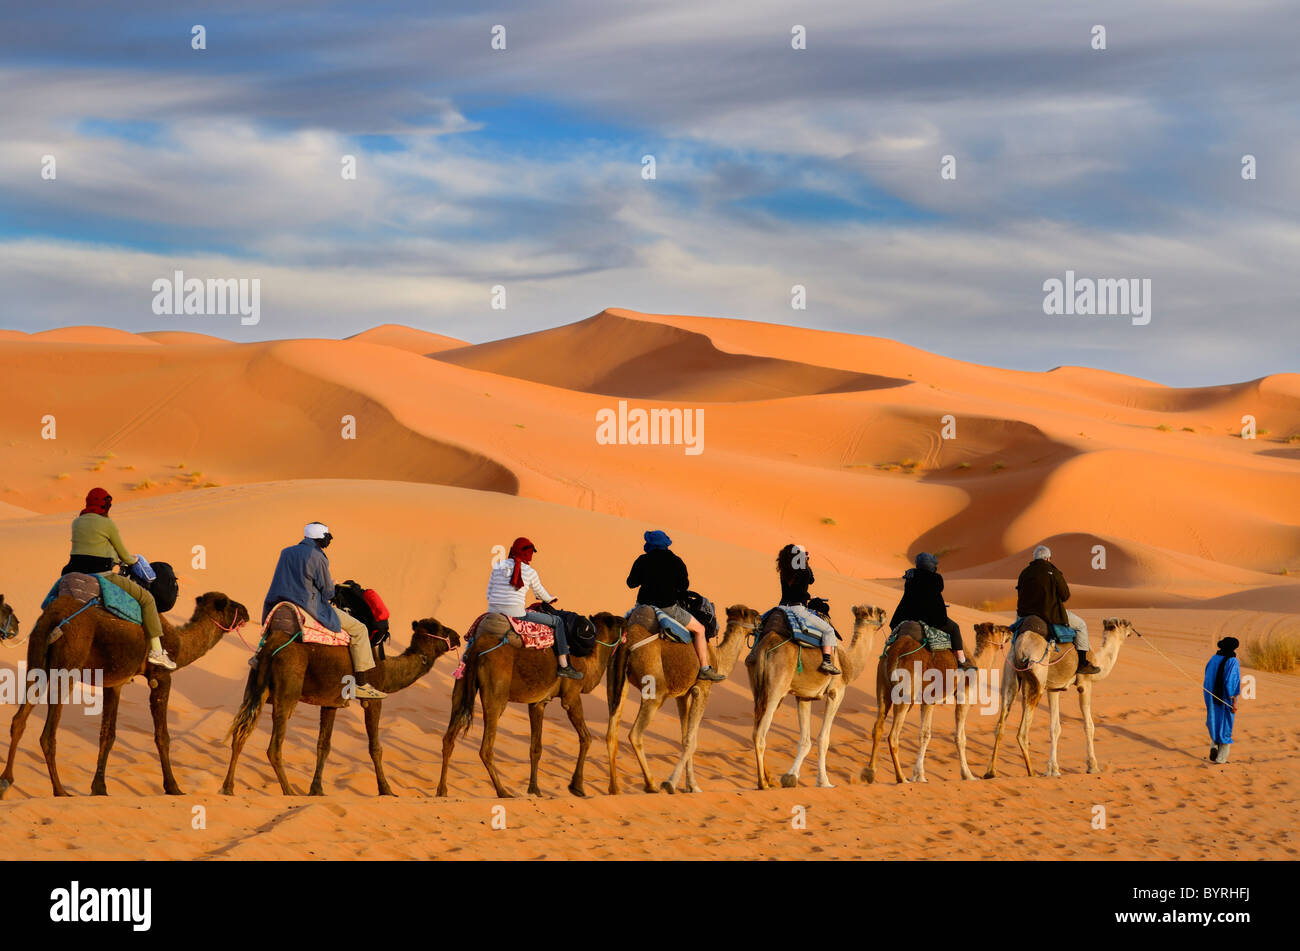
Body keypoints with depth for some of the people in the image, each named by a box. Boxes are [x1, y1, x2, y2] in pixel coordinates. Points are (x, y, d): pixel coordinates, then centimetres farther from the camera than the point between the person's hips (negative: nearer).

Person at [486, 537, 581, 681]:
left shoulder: (497, 567, 10)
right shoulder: (529, 571, -1)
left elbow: (489, 594, 13)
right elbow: (540, 592, 15)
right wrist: (550, 599, 38)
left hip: (493, 611, 5)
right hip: (515, 613, -5)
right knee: (557, 621, 9)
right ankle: (564, 666, 7)